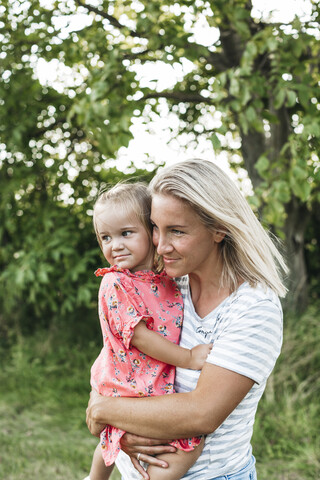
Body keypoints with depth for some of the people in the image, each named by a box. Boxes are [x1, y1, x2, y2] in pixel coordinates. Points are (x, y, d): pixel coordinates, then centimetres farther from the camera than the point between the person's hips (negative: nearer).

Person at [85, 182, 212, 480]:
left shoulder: (166, 277, 5)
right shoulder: (116, 284, -17)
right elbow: (139, 336, -20)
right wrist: (187, 358, -20)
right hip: (133, 389, -8)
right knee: (190, 443, -18)